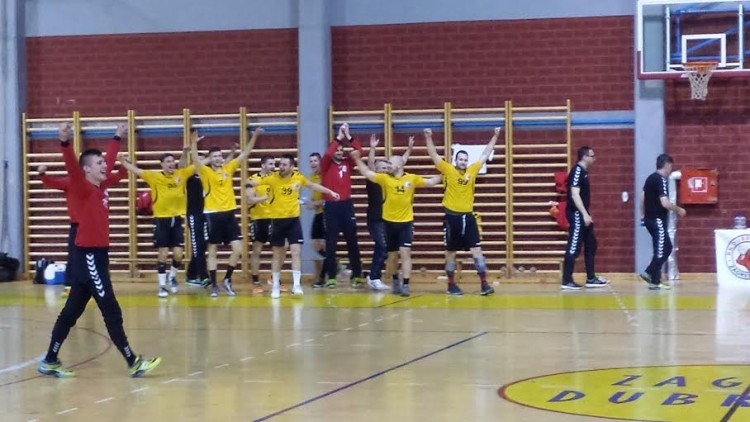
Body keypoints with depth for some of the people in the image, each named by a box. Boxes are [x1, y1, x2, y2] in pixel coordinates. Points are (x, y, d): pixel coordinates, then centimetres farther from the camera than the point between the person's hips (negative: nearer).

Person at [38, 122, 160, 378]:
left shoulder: (100, 189, 12)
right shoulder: (83, 189, -10)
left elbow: (110, 163, 29)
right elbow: (72, 168, -29)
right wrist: (65, 143, -46)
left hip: (97, 255, 9)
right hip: (88, 256, -9)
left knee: (72, 312, 12)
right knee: (111, 311, -6)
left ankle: (50, 362, 18)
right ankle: (133, 362, -4)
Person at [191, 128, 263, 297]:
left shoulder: (229, 168, 6)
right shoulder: (206, 172, -4)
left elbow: (245, 154, 5)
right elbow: (196, 160, -22)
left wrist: (254, 137, -5)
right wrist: (194, 144, -37)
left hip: (229, 213, 3)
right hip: (212, 214, -3)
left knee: (237, 249, -3)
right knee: (212, 251, 3)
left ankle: (227, 279, 15)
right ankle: (214, 285, 10)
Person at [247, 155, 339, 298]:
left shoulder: (298, 177, -2)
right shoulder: (273, 178, -10)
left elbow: (313, 185, 16)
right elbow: (255, 182, -19)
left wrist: (330, 192, 22)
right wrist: (248, 185, -42)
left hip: (293, 219, 1)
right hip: (277, 220, -1)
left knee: (296, 251, -8)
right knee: (278, 254, 8)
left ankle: (296, 285, -5)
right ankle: (275, 286, 20)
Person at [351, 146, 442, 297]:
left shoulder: (412, 179, -1)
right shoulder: (385, 178, -3)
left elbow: (431, 182, 6)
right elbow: (367, 173, -7)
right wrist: (357, 159, -16)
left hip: (406, 222, -1)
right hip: (389, 222, 1)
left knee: (405, 252, -11)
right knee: (392, 255, 11)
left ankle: (405, 285, -8)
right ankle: (396, 280, 33)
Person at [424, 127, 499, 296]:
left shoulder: (472, 170, 6)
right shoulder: (448, 170, -2)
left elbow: (485, 154, 13)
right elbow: (433, 155, -6)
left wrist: (495, 136, 13)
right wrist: (428, 138, -16)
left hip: (468, 216, 2)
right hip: (452, 216, -2)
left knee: (476, 249, -3)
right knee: (451, 252, 7)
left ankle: (484, 284, -3)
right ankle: (451, 284, 17)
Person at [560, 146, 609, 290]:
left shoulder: (583, 171, 14)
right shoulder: (577, 171, -15)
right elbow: (575, 195, -22)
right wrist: (585, 214, -24)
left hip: (582, 214, 10)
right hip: (576, 214, -10)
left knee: (590, 245, 13)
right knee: (573, 247, -8)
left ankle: (591, 278, 19)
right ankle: (566, 281, -5)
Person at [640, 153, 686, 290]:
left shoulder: (650, 178, 12)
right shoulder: (661, 180, -16)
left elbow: (642, 197, 19)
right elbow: (665, 203, -24)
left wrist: (643, 215, 27)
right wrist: (679, 210, -9)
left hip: (649, 219, 9)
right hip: (657, 220, -9)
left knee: (666, 247, 16)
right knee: (661, 250, -3)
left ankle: (649, 273, 13)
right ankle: (655, 282, 0)